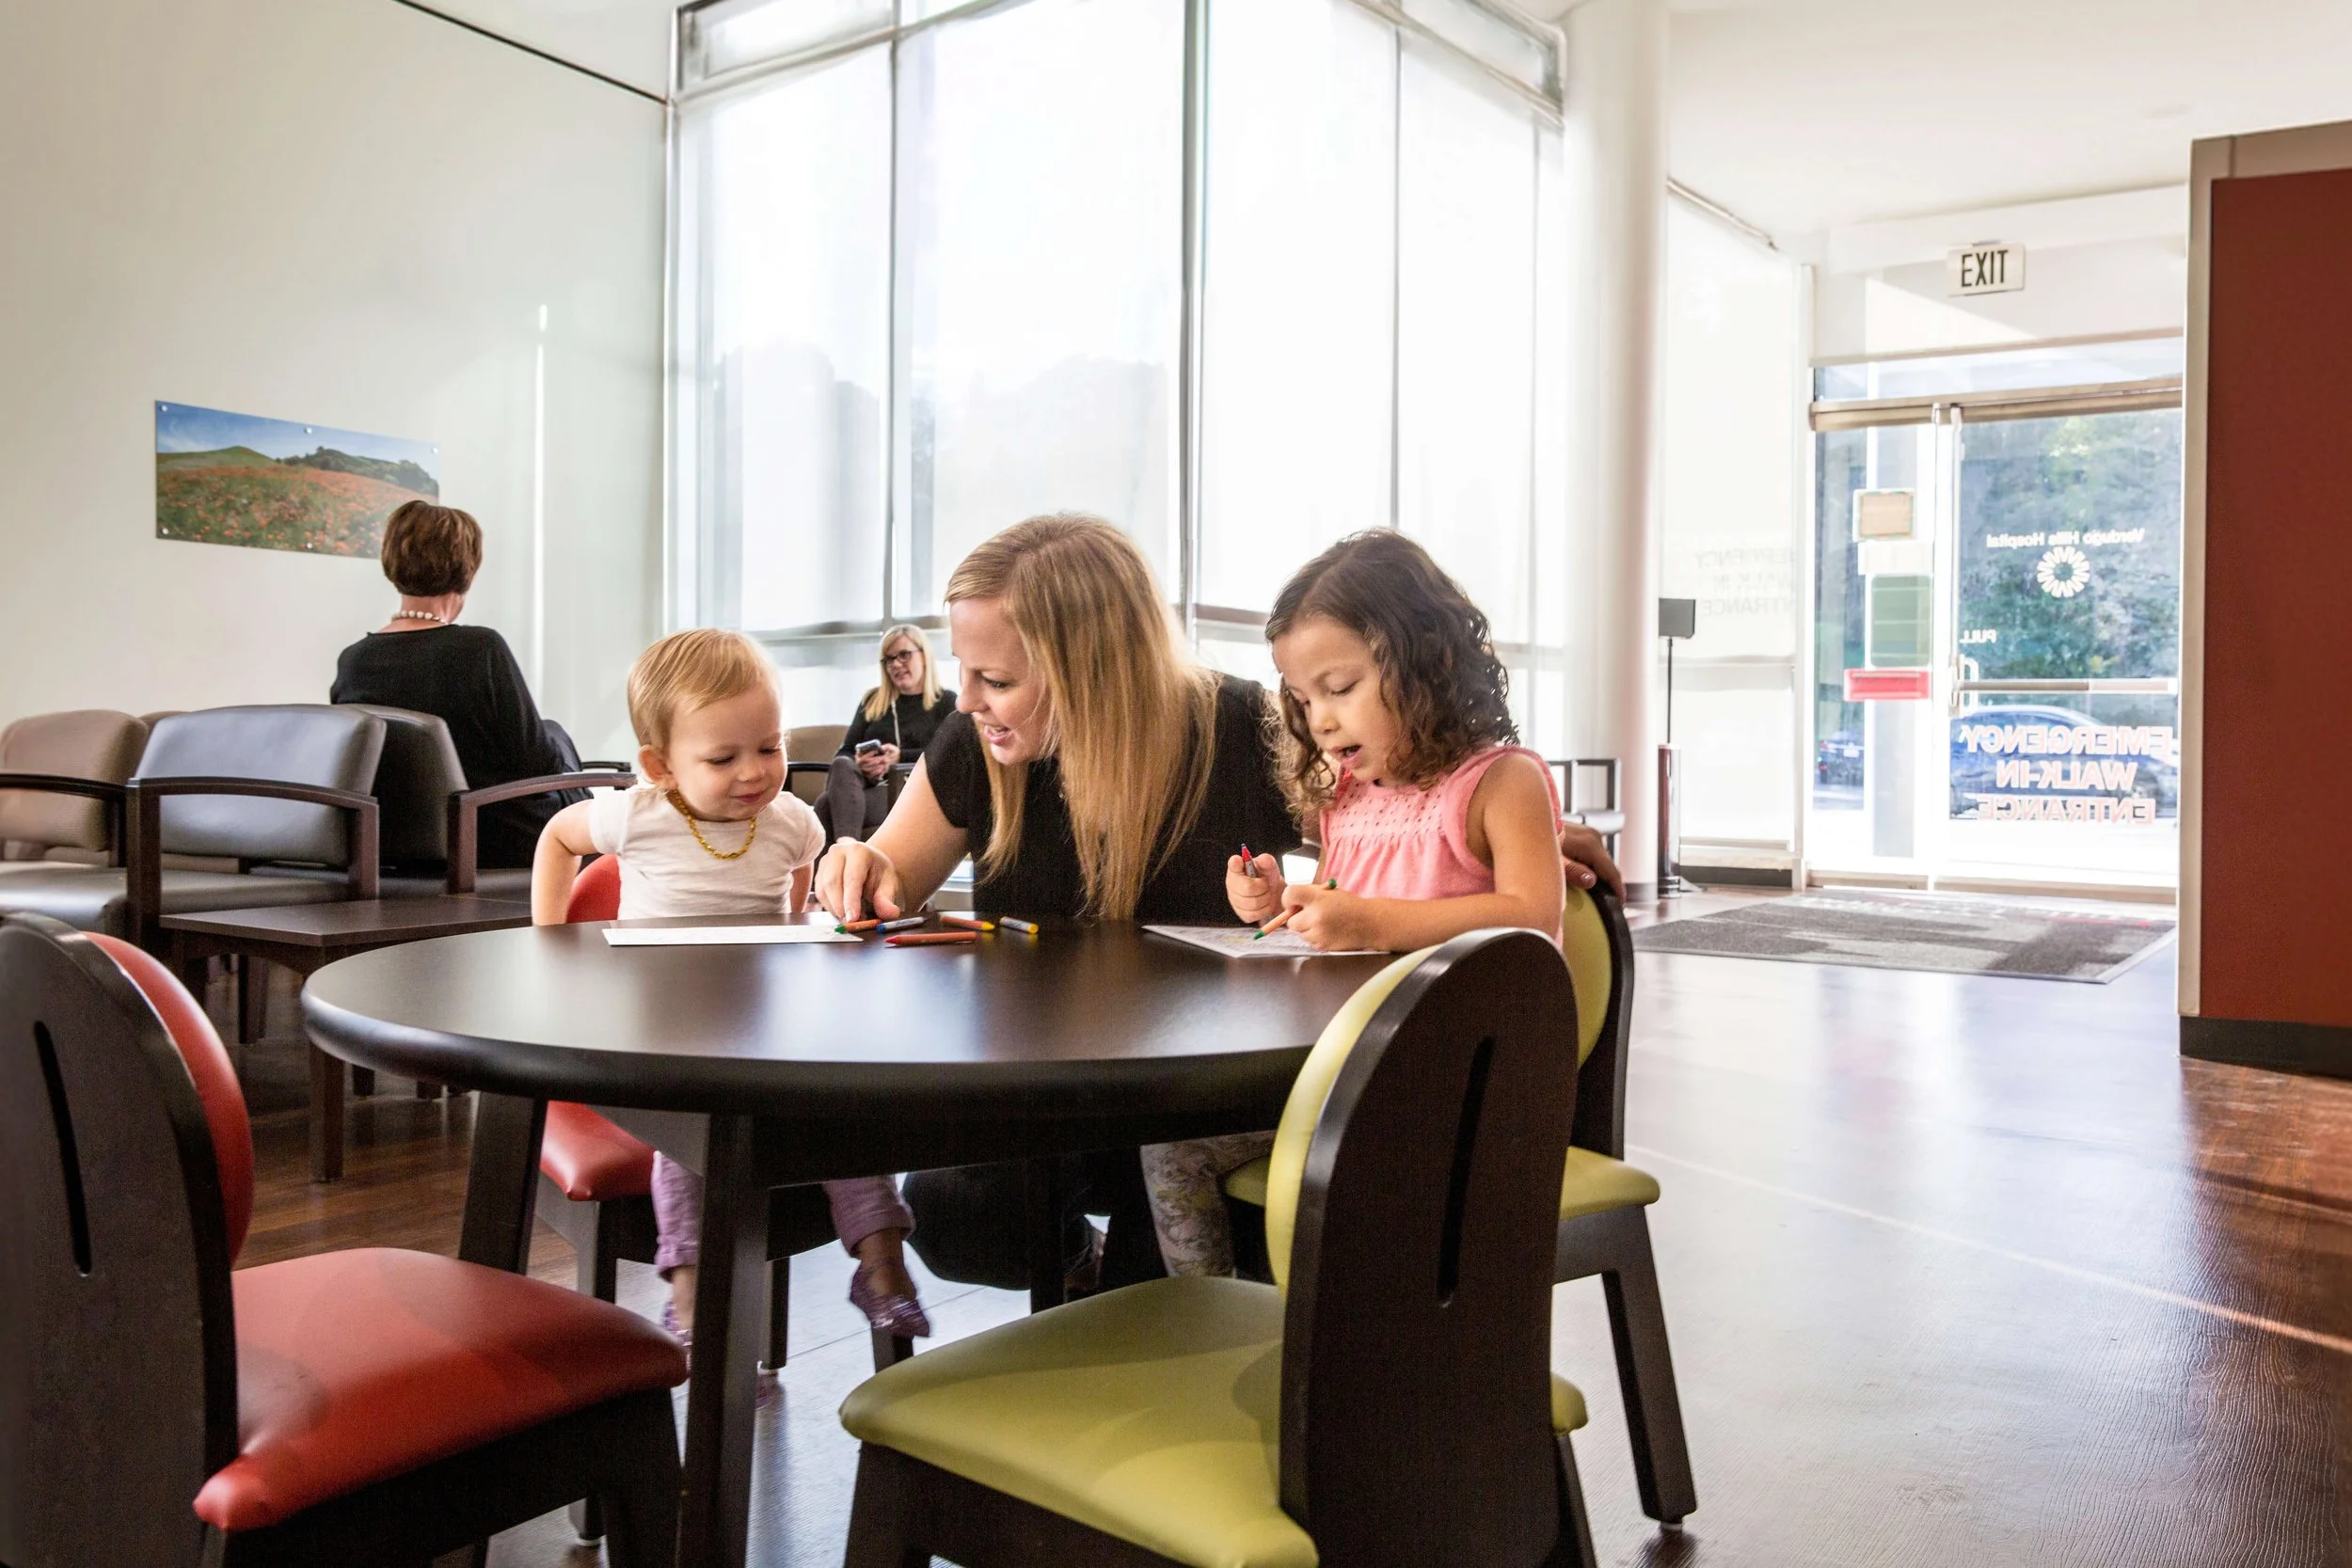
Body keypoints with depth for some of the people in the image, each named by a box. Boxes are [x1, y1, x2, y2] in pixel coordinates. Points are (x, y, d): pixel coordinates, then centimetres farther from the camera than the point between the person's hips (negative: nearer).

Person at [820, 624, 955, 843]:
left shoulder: (946, 703, 14)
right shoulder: (871, 701, 26)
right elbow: (845, 752, 16)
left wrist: (900, 757, -14)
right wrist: (860, 765, -9)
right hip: (866, 787, 4)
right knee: (842, 765, -35)